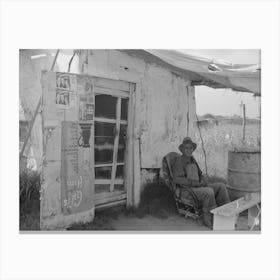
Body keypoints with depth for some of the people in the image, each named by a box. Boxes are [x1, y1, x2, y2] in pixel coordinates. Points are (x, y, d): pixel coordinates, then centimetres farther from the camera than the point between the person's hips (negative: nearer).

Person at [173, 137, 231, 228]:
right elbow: (177, 179, -21)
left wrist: (204, 182, -4)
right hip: (187, 191, -8)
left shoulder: (192, 160, 14)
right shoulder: (179, 161, -11)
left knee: (221, 186, -6)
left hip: (198, 188, 8)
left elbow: (200, 175, 20)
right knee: (209, 192, -33)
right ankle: (209, 219, -17)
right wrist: (196, 183, -20)